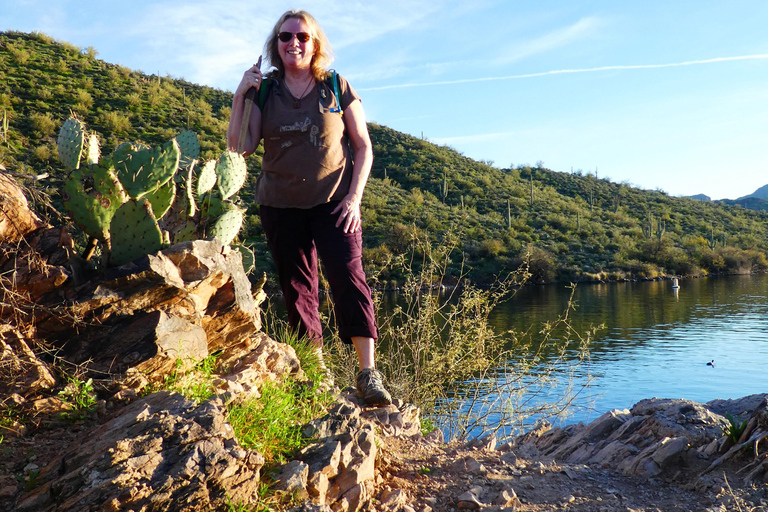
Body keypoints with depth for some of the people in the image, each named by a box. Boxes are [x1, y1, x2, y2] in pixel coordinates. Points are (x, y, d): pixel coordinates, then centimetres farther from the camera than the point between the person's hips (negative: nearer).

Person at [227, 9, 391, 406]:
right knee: (296, 286, 5)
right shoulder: (264, 92, 6)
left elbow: (363, 147, 3)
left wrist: (354, 197, -7)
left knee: (348, 276, -17)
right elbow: (241, 147, -1)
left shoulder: (337, 89, 2)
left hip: (332, 202, -2)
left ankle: (368, 371, -16)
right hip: (280, 206, 3)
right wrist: (239, 97, -10)